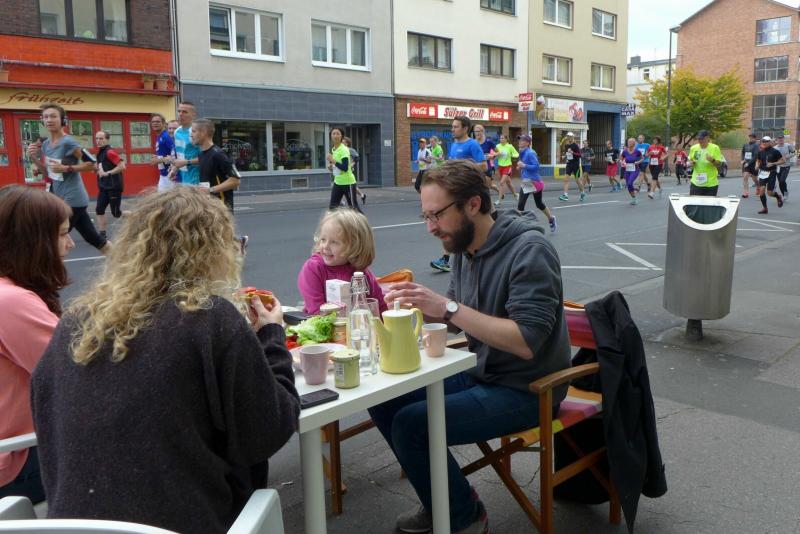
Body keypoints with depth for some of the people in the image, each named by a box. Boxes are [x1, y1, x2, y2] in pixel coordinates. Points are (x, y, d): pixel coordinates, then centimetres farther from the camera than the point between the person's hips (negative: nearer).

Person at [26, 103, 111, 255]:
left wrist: (66, 168, -20)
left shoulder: (68, 142, -15)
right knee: (94, 239, 14)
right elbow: (48, 173, 17)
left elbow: (91, 164, -15)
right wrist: (34, 158, 2)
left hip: (73, 199, -8)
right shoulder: (45, 144, 9)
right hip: (62, 198, 8)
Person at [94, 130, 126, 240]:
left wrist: (107, 173, -23)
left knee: (116, 213, -4)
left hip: (114, 186, -9)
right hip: (104, 186, 9)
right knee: (99, 210, 2)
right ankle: (103, 234, 7)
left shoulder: (109, 152, -16)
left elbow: (122, 166, -24)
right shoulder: (100, 152, 11)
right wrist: (97, 168, 4)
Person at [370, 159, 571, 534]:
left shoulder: (529, 250, -22)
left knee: (410, 425, -21)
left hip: (524, 388, -8)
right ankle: (442, 498, 18)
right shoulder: (464, 245, 3)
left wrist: (449, 308, -32)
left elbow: (527, 342, -29)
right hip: (478, 371, 9)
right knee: (382, 400, 0)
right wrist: (421, 305, -8)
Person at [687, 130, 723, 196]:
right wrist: (691, 163, -5)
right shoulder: (693, 148, 5)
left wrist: (712, 160, -22)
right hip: (696, 183, 2)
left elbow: (719, 163, -3)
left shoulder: (715, 148, -4)